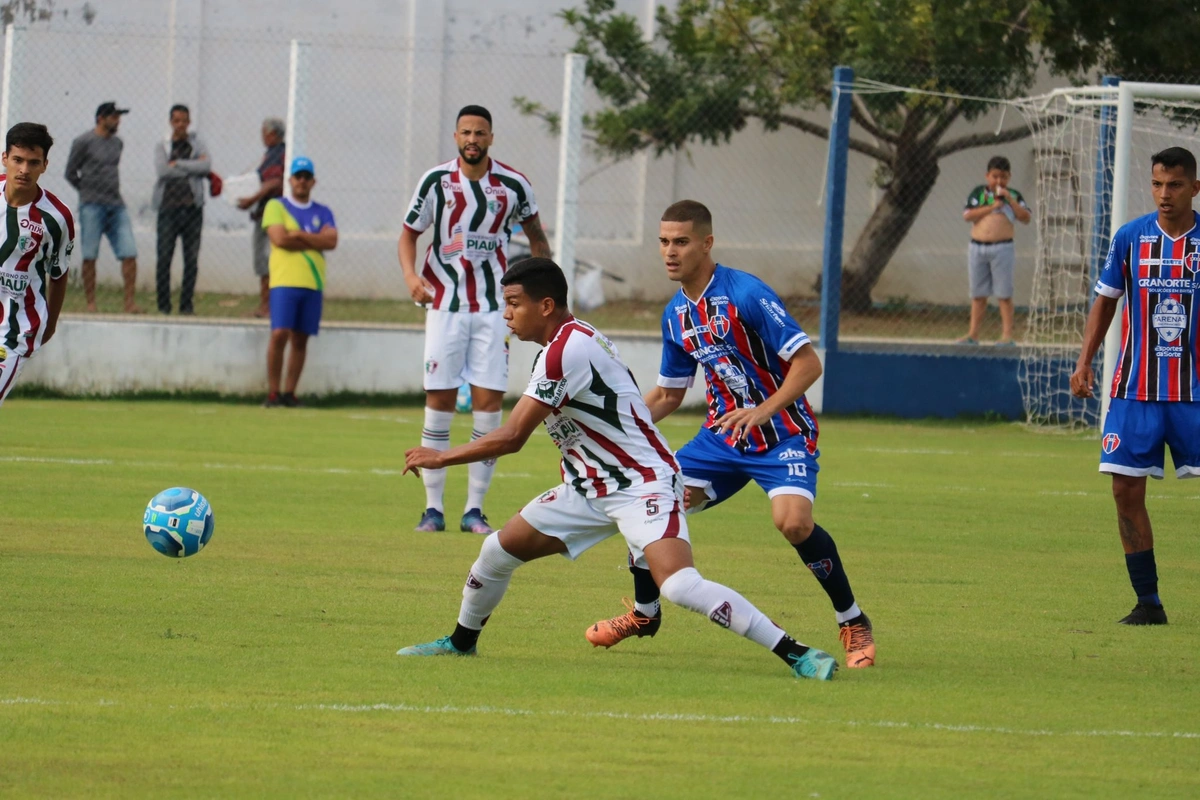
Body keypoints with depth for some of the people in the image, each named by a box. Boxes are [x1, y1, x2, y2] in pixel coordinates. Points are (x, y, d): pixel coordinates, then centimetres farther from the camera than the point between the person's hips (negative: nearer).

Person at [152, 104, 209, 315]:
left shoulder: (196, 144, 14)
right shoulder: (162, 147, 12)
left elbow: (206, 167, -4)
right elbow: (162, 170, -6)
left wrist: (178, 164, -6)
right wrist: (192, 168, -4)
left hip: (192, 206, 1)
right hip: (168, 206, -1)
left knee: (192, 258, -1)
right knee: (164, 257, -7)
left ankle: (186, 304, 6)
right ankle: (163, 304, 0)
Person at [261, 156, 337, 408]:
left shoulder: (323, 213, 15)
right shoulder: (276, 206, 6)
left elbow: (331, 241, -1)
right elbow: (279, 238, -9)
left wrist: (299, 235, -10)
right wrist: (314, 241, -4)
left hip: (312, 283, 4)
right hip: (285, 281, -4)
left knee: (300, 339, 3)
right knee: (279, 334, -14)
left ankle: (289, 392, 6)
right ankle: (272, 392, -8)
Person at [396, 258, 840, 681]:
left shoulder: (567, 350, -23)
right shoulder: (565, 342, 7)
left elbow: (510, 438, -22)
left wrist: (440, 457, -12)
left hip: (642, 487, -10)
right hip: (591, 487, 10)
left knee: (680, 585, -28)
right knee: (499, 549, 9)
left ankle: (796, 654, -26)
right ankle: (461, 641, 33)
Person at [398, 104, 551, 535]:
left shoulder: (513, 185, 0)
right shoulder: (436, 180, -1)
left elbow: (535, 234, 15)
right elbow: (409, 233, 6)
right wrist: (410, 275, -13)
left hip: (493, 307, 0)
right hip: (444, 302, 0)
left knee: (488, 403, -5)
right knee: (439, 402, -2)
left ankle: (475, 508, 1)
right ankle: (433, 507, 5)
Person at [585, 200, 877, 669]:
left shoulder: (746, 294, -18)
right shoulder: (676, 314, 6)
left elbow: (808, 363, -20)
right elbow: (668, 394, 19)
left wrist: (762, 411, -32)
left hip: (782, 435, -7)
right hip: (723, 436, 7)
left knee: (793, 521, -31)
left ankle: (853, 624, -11)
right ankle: (643, 614, 24)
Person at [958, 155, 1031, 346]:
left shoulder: (1013, 196, 6)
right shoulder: (978, 193, 6)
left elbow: (1026, 218, -4)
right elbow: (968, 215, -6)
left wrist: (1010, 200, -11)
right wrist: (992, 207, -11)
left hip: (1002, 248, -2)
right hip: (977, 247, 2)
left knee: (1004, 294, -2)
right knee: (978, 294, 8)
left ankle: (1007, 334, 0)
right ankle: (973, 334, 12)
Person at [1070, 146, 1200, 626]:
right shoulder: (1130, 238, 3)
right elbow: (1105, 301, 12)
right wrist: (1085, 362, 3)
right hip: (1135, 388, 2)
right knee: (1127, 489, -1)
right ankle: (1147, 601, 8)